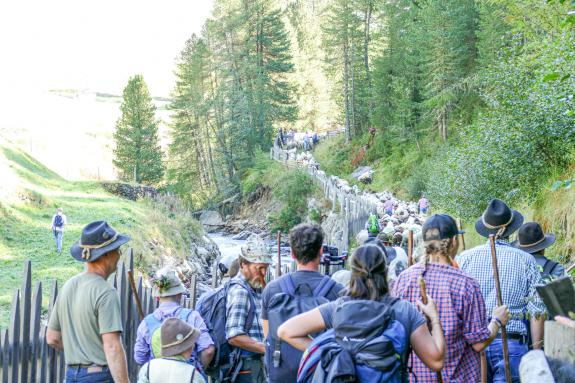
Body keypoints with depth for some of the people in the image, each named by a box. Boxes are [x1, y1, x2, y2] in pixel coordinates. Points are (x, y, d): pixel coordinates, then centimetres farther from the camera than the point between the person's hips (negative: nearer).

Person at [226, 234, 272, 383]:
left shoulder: (255, 290, 13)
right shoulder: (240, 291, -16)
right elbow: (234, 337, -23)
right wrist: (267, 348, -20)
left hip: (256, 363, 9)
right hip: (246, 365, -9)